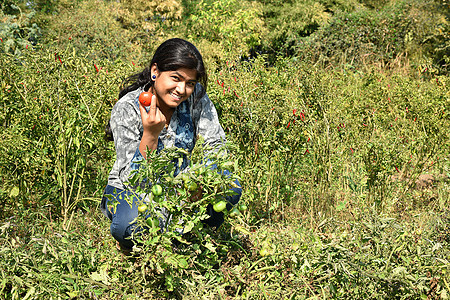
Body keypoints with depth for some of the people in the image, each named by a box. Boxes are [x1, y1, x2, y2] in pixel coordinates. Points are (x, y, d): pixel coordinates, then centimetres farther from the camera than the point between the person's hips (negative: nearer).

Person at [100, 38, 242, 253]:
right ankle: (131, 245, 2)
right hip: (130, 190, -3)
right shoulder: (126, 110, -23)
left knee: (229, 190, -24)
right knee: (133, 224, -37)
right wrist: (150, 134, -40)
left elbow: (217, 145, -9)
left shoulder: (195, 96, -13)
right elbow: (132, 179, -25)